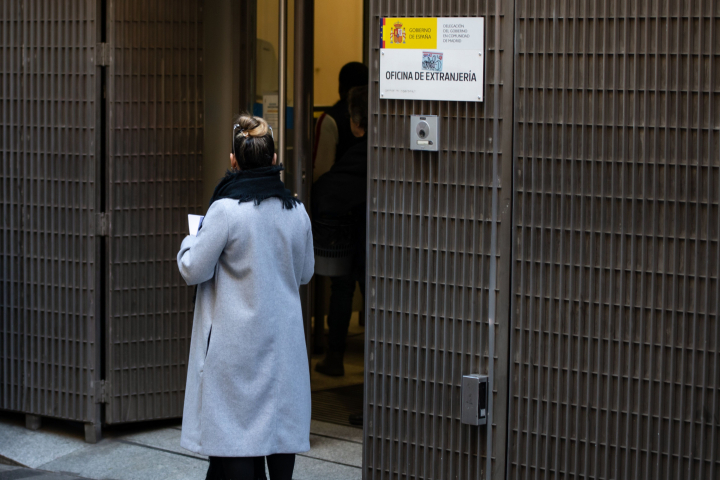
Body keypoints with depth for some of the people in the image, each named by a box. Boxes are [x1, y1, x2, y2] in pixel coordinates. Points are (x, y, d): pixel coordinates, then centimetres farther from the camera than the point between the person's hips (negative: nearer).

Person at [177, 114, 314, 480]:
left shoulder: (226, 210, -15)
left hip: (236, 345, -5)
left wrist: (190, 241, 8)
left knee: (236, 427, 1)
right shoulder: (296, 211, 0)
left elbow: (193, 270, -11)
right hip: (283, 341, 5)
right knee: (281, 425, 10)